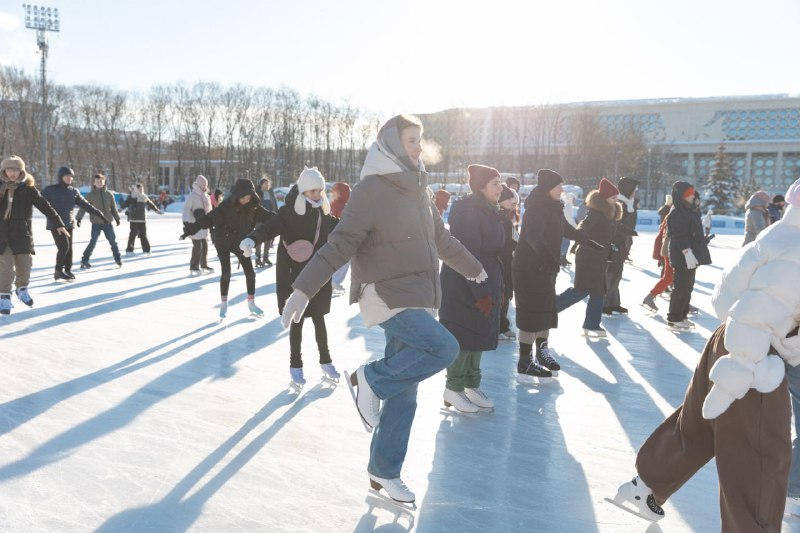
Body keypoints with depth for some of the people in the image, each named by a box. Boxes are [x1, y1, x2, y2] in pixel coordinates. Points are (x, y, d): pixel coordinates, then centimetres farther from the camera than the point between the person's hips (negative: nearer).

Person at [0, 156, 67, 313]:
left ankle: (22, 289, 33)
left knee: (24, 264, 8)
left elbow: (45, 206, -3)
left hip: (22, 232, 0)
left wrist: (58, 223, -7)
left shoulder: (28, 189, 0)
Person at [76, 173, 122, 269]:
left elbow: (113, 207, 15)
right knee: (93, 242, -9)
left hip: (108, 223, 3)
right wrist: (79, 218, -16)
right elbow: (83, 207, -8)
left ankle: (118, 259, 25)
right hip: (96, 223, -3)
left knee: (113, 241, 9)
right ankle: (84, 260, 1)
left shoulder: (109, 195, 5)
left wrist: (117, 218, 18)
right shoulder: (90, 195, -4)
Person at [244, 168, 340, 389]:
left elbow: (338, 229, 19)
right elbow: (270, 227, -27)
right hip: (294, 275, -4)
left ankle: (325, 361, 27)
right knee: (297, 320, 5)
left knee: (318, 318, 12)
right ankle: (295, 365, 19)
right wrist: (252, 238, -46)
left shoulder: (323, 214, 3)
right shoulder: (289, 212, -13)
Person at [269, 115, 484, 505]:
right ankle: (369, 380, -5)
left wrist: (473, 269, 39)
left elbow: (442, 240, 27)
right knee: (444, 348, -26)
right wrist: (303, 288, -25)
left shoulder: (419, 191, 13)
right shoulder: (371, 191, -11)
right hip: (387, 297, -7)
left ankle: (384, 471, 22)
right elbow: (339, 244, -17)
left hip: (418, 300, 7)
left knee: (404, 393, 8)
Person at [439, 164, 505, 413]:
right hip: (463, 285, -9)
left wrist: (497, 288, 11)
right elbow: (468, 255, -22)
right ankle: (453, 388, 12)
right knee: (465, 337, -2)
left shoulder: (490, 211, 11)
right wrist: (481, 292, -23)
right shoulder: (468, 211, -18)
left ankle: (472, 386, 23)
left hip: (486, 283, 9)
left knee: (479, 335, 13)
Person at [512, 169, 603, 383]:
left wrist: (592, 244, 35)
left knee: (546, 312, 15)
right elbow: (533, 236, -37)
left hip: (545, 268, 9)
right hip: (529, 269, -9)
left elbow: (568, 230, 28)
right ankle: (525, 365, 1)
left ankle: (541, 353, 29)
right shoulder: (536, 209, -19)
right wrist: (547, 256, -54)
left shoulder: (553, 209, 12)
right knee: (532, 314, -7)